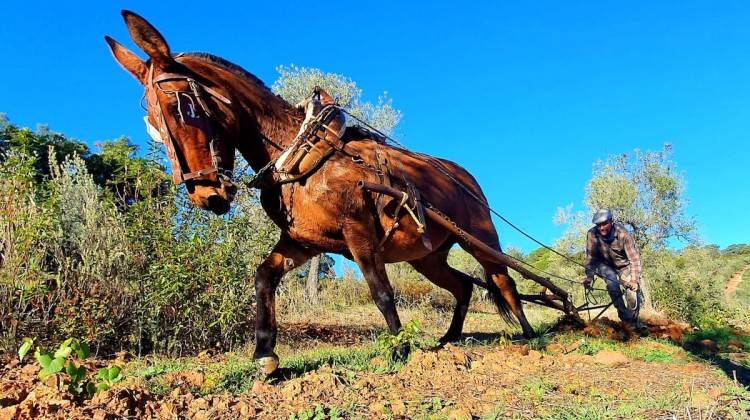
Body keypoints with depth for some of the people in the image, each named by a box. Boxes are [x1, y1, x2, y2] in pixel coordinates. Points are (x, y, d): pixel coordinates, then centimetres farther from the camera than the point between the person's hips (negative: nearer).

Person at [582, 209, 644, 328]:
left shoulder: (622, 233, -30)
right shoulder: (592, 234, -25)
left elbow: (635, 258, -30)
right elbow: (590, 258, -22)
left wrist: (634, 279, -39)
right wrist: (589, 276, -35)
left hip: (624, 265, 0)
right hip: (605, 265, 1)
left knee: (633, 293, -11)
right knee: (612, 280, -28)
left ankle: (634, 324, 12)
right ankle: (625, 319, -19)